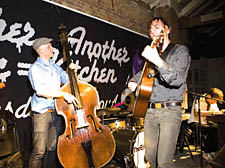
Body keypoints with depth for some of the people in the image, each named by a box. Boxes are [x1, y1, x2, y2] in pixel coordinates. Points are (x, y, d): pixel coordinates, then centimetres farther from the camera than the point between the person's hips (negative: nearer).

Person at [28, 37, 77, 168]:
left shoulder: (55, 67, 15)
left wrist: (72, 71, -1)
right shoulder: (35, 68, -6)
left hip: (56, 112, 6)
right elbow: (40, 90, -21)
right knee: (39, 151, -3)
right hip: (41, 113, -6)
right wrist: (63, 94, -26)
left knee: (52, 148, 13)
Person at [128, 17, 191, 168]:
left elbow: (177, 80, -14)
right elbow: (141, 73, 34)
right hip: (150, 110, 5)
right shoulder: (152, 52, 20)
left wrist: (158, 61, -28)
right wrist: (133, 82, 12)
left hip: (170, 110, -5)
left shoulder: (180, 50, 3)